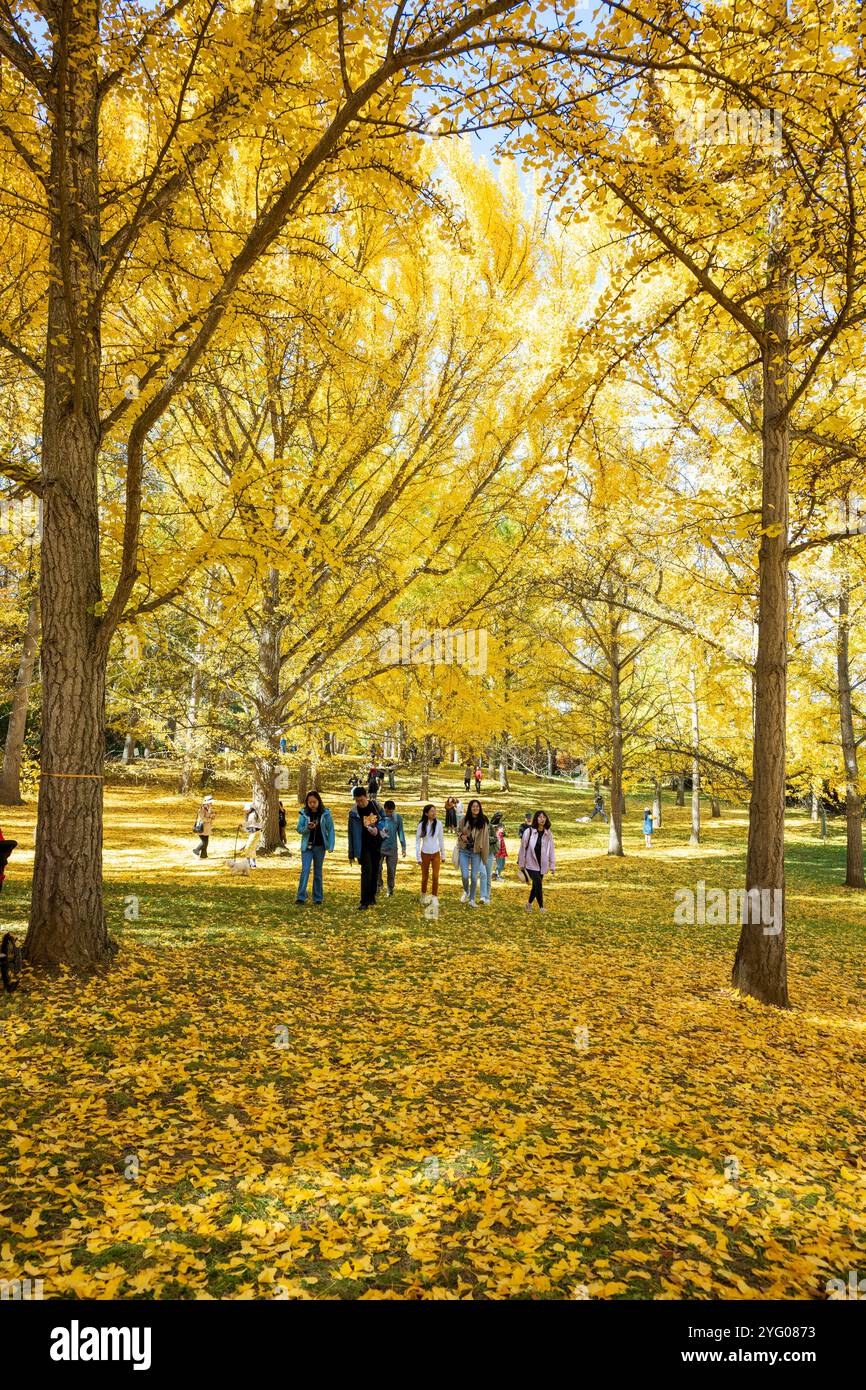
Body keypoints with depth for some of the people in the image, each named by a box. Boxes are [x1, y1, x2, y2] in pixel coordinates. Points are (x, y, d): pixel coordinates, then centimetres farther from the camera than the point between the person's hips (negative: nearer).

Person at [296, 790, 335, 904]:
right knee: (305, 870, -9)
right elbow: (299, 829, 1)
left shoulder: (325, 814, -4)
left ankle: (318, 898, 16)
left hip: (320, 846, 0)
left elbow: (330, 830, -2)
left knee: (318, 871, 9)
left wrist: (330, 846, -9)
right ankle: (301, 897, -10)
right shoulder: (304, 813, -2)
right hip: (307, 846, 0)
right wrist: (307, 828, -20)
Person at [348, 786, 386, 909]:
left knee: (375, 871, 8)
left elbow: (383, 818, 9)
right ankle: (364, 901, -10)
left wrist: (378, 828, -14)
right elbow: (352, 833, -9)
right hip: (364, 845, -3)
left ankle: (372, 898, 20)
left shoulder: (376, 805, -5)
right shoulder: (354, 812, -13)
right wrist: (351, 854, -7)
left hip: (377, 843, 3)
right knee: (366, 871, -12)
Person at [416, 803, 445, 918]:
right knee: (425, 877, 10)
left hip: (436, 854, 0)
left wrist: (443, 854, 10)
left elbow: (441, 839, 5)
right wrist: (418, 857, -6)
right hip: (425, 854, 0)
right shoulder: (421, 825, -9)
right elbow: (417, 841, -3)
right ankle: (423, 895, 33)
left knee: (435, 876, -10)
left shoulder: (438, 824, -5)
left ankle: (434, 899, -4)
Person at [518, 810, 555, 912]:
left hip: (542, 864, 4)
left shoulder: (548, 833, 1)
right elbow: (523, 847, -2)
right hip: (531, 863, -4)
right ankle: (541, 907, -1)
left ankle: (529, 904, 31)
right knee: (538, 883, -12)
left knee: (536, 885, 11)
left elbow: (551, 850, 5)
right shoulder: (529, 832, -9)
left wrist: (552, 865, 5)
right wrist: (521, 863, 1)